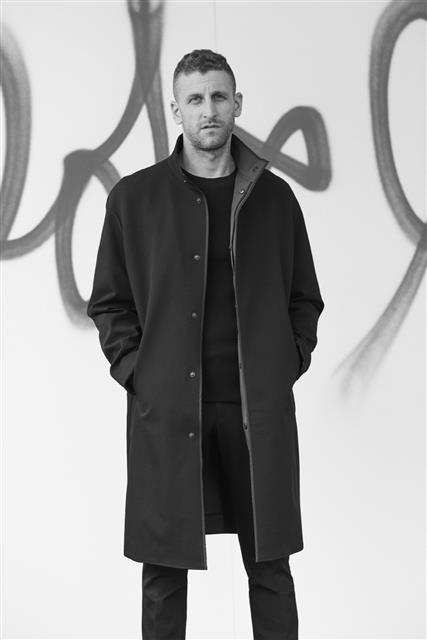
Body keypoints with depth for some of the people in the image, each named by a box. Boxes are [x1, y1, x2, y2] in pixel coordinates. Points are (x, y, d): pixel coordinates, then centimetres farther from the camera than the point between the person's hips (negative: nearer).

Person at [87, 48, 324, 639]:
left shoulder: (275, 197, 8)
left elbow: (305, 298, 14)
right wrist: (134, 369, -3)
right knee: (164, 570, 5)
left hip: (261, 407, 1)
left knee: (271, 568, 7)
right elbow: (108, 302, 8)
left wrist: (289, 364, 2)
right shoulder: (134, 197, 4)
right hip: (165, 408, -1)